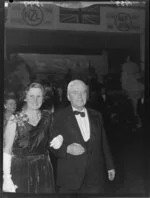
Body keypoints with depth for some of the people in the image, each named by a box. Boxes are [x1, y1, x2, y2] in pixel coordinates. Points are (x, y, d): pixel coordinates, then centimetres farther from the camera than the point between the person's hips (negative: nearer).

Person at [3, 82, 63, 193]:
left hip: (44, 171, 3)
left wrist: (60, 138, -6)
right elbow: (7, 151, -8)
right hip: (20, 171, -3)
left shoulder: (48, 117, 4)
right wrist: (6, 178, -16)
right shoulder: (15, 120, -7)